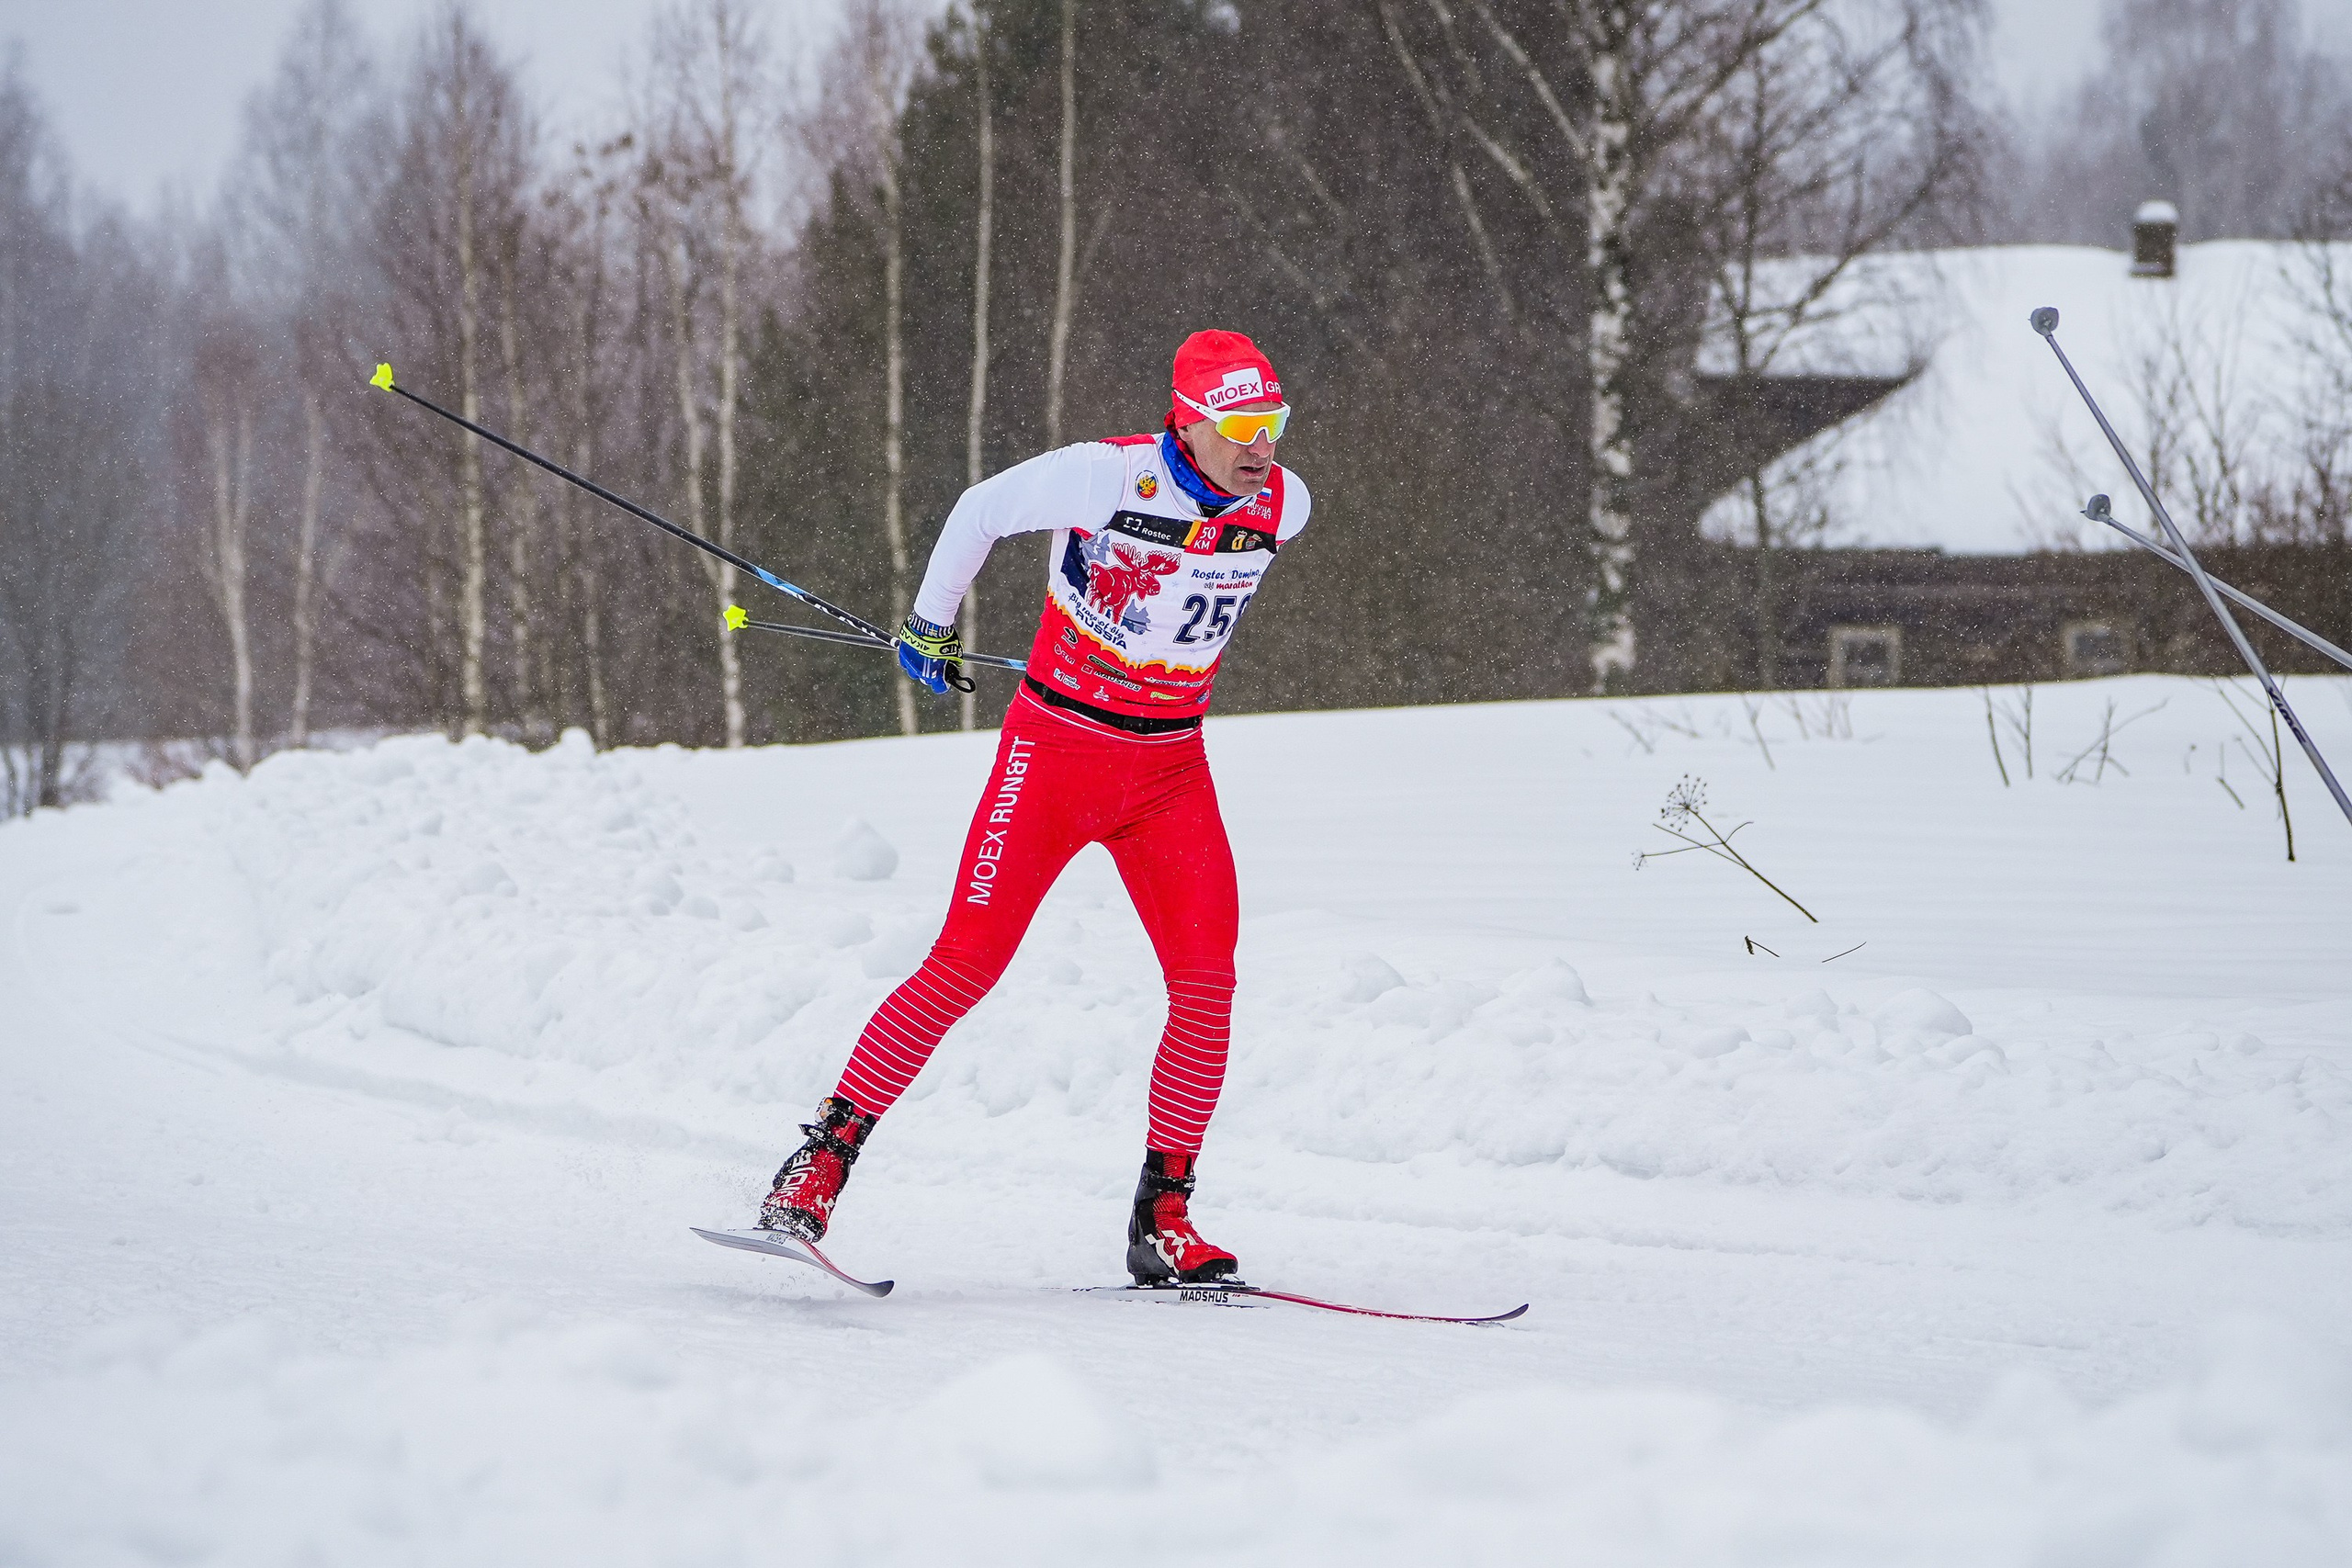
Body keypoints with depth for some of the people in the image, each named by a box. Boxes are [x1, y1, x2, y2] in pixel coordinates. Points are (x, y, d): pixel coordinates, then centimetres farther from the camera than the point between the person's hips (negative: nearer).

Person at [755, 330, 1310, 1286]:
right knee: (965, 965, -12)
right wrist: (929, 623, 10)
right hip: (1056, 745, -4)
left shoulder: (1282, 504, -4)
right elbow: (982, 511, -1)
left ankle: (1161, 1218, 0)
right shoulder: (1107, 475, -17)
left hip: (1170, 768, 4)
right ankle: (823, 1158, -4)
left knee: (1207, 985, -10)